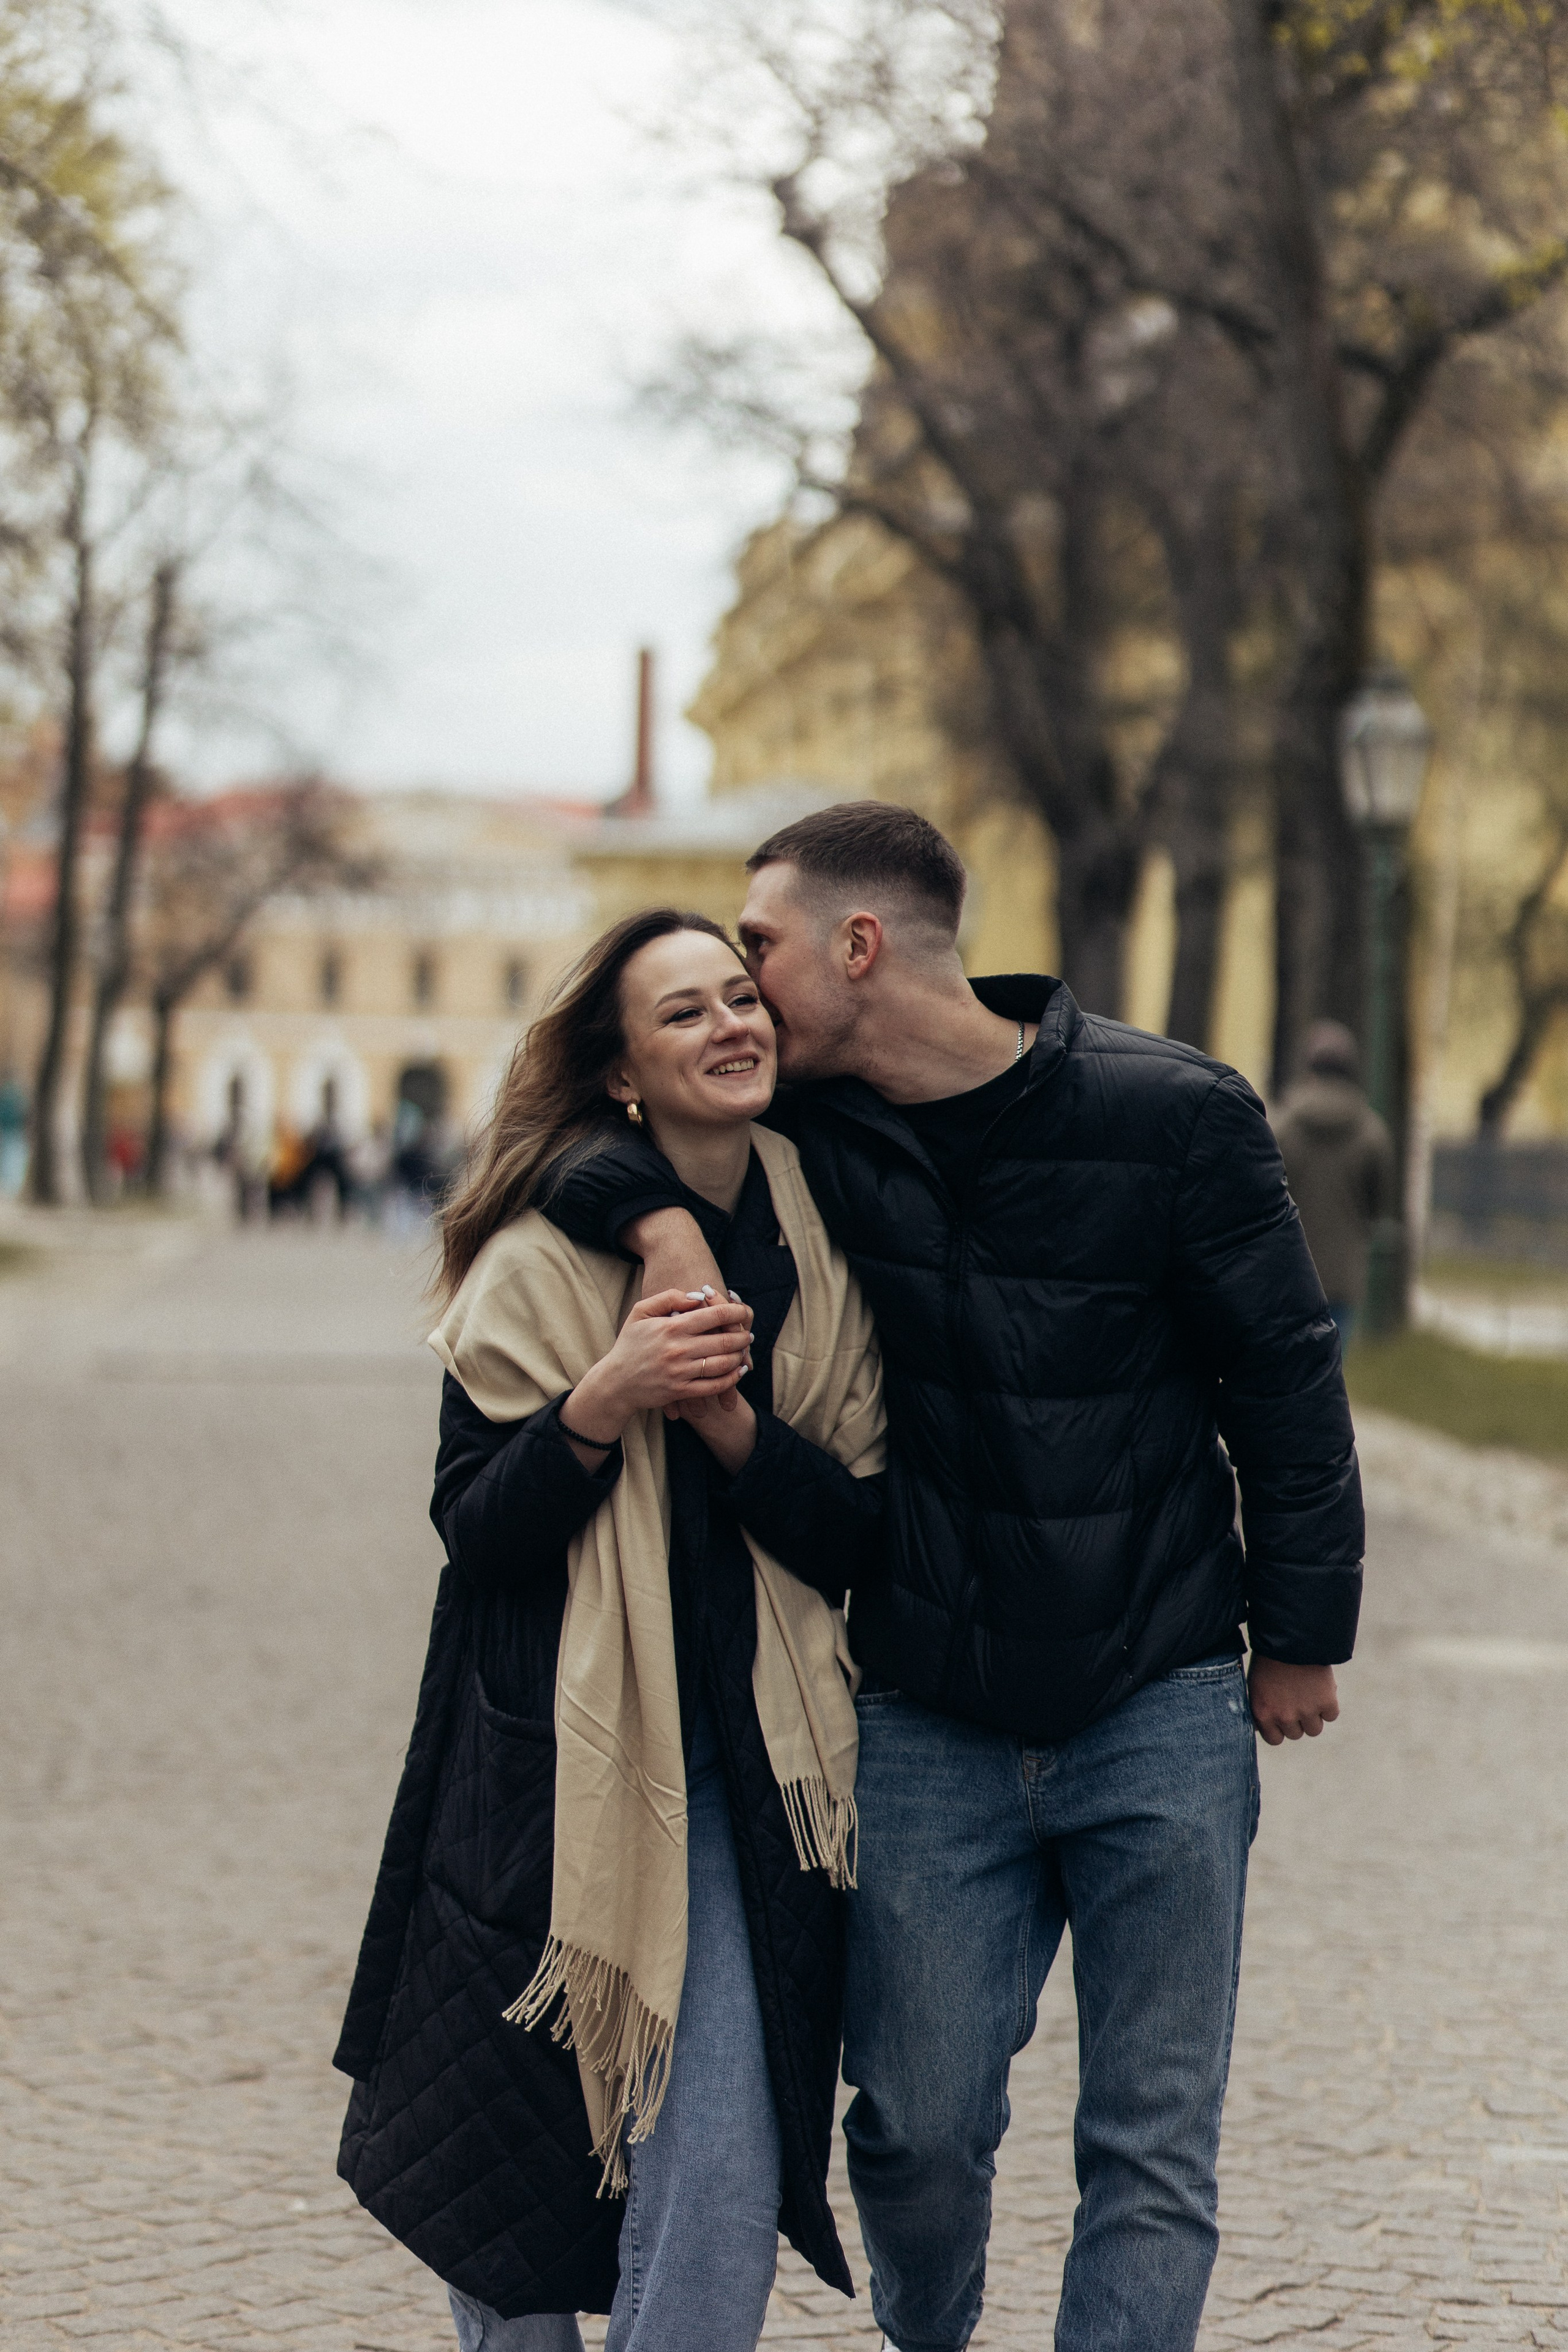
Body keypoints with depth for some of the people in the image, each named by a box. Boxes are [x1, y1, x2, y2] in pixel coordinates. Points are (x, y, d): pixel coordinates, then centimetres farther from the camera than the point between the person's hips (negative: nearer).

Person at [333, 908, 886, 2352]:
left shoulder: (820, 1253, 3)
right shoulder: (545, 1258, -6)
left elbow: (860, 1534, 0)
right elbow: (475, 1528, -8)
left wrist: (724, 1418, -16)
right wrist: (604, 1401, -23)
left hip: (733, 1775, 2)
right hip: (549, 1766, -2)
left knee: (718, 2187, -8)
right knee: (511, 2181, 9)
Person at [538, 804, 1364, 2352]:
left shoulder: (1173, 1117, -9)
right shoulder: (806, 1126, -1)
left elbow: (1285, 1375, 0)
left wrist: (1299, 1631, 4)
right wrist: (658, 1216, -18)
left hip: (1160, 1714, -2)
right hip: (928, 1727, 2)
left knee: (1153, 2151, -1)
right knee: (918, 2128, 5)